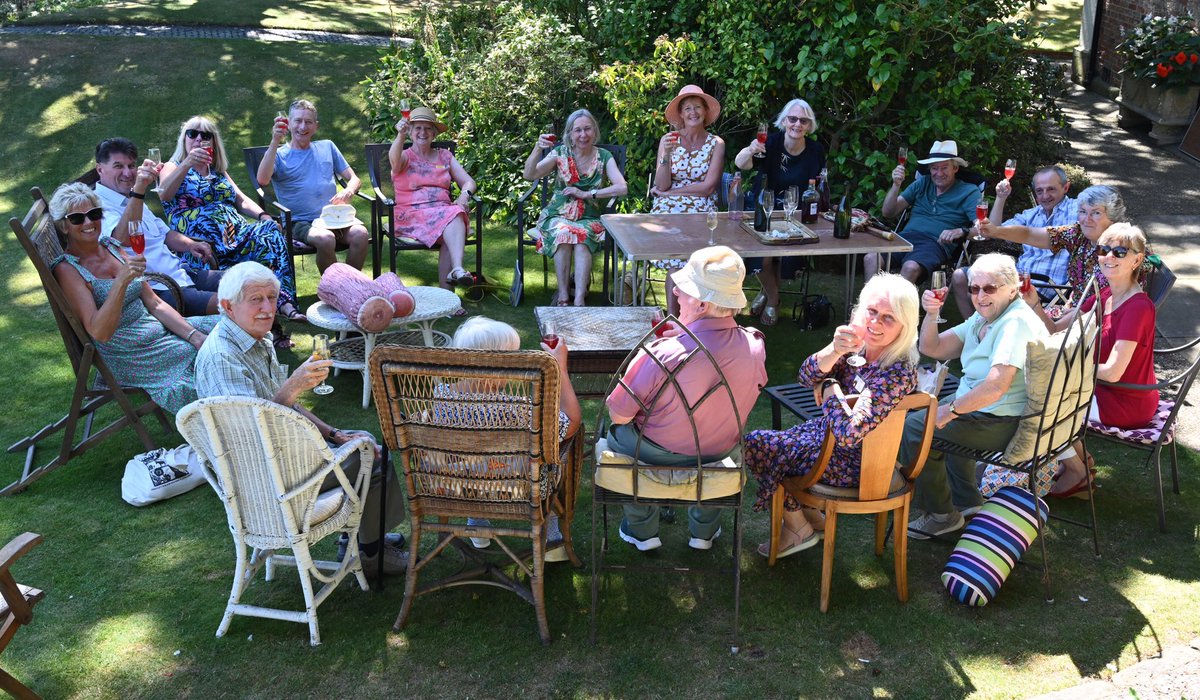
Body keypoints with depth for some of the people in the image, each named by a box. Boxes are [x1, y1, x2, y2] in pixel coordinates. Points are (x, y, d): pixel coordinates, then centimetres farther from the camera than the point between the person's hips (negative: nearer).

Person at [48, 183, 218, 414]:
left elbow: (155, 304, 7)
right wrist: (122, 280, -33)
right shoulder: (67, 269, -11)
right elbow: (99, 332, -23)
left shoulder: (111, 247, 8)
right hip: (129, 354, -7)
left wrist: (194, 335, -6)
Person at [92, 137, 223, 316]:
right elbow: (125, 239, -31)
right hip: (158, 290, -10)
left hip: (180, 273, 10)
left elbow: (164, 232, 29)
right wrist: (139, 188, -40)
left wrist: (189, 245, 7)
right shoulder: (99, 206, -11)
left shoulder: (132, 199, 20)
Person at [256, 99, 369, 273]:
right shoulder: (279, 154, 10)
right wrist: (275, 142, -17)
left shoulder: (327, 147, 21)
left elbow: (354, 179, 19)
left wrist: (348, 191, -6)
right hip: (301, 222, -3)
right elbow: (263, 180, -11)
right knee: (325, 239, -36)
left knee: (361, 234, -30)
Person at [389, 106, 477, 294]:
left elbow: (469, 182, 15)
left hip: (443, 210, 3)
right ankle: (457, 269, -46)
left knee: (457, 213, -34)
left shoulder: (445, 156, 21)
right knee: (452, 216, -34)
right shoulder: (405, 156, 10)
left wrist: (464, 195, -8)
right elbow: (394, 158, -17)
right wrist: (400, 135, -37)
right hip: (411, 214, -3)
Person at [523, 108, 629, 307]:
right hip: (558, 215, 0)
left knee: (582, 237, -34)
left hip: (590, 218, 0)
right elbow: (529, 175, -7)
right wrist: (537, 149, -25)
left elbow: (622, 187, -11)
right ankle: (563, 296, -29)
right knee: (563, 233, -34)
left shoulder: (603, 157, 3)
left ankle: (579, 300, -38)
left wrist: (586, 194, -15)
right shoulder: (560, 153, 4)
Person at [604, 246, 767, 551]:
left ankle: (642, 530, 35)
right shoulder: (754, 346, -18)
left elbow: (619, 414, -23)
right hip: (718, 457, 4)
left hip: (658, 458, -4)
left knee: (615, 433, 27)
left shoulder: (664, 355, -34)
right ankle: (704, 530, 46)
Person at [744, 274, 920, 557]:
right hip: (828, 434, 8)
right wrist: (834, 351, -35)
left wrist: (830, 390, -18)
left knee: (756, 445, -1)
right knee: (770, 439, 15)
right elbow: (806, 377, -15)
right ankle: (811, 517, 25)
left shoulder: (897, 373, -31)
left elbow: (849, 433, -35)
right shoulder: (859, 345, -9)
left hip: (850, 465, -8)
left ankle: (799, 529, 19)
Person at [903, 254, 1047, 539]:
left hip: (1004, 424, -11)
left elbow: (996, 386, -33)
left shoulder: (1016, 323, -22)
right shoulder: (983, 318, 9)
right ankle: (966, 498, 35)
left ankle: (941, 514, 5)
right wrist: (931, 314, -10)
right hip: (982, 409, 11)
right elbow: (931, 349, 8)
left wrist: (951, 410, -22)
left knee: (914, 427, -10)